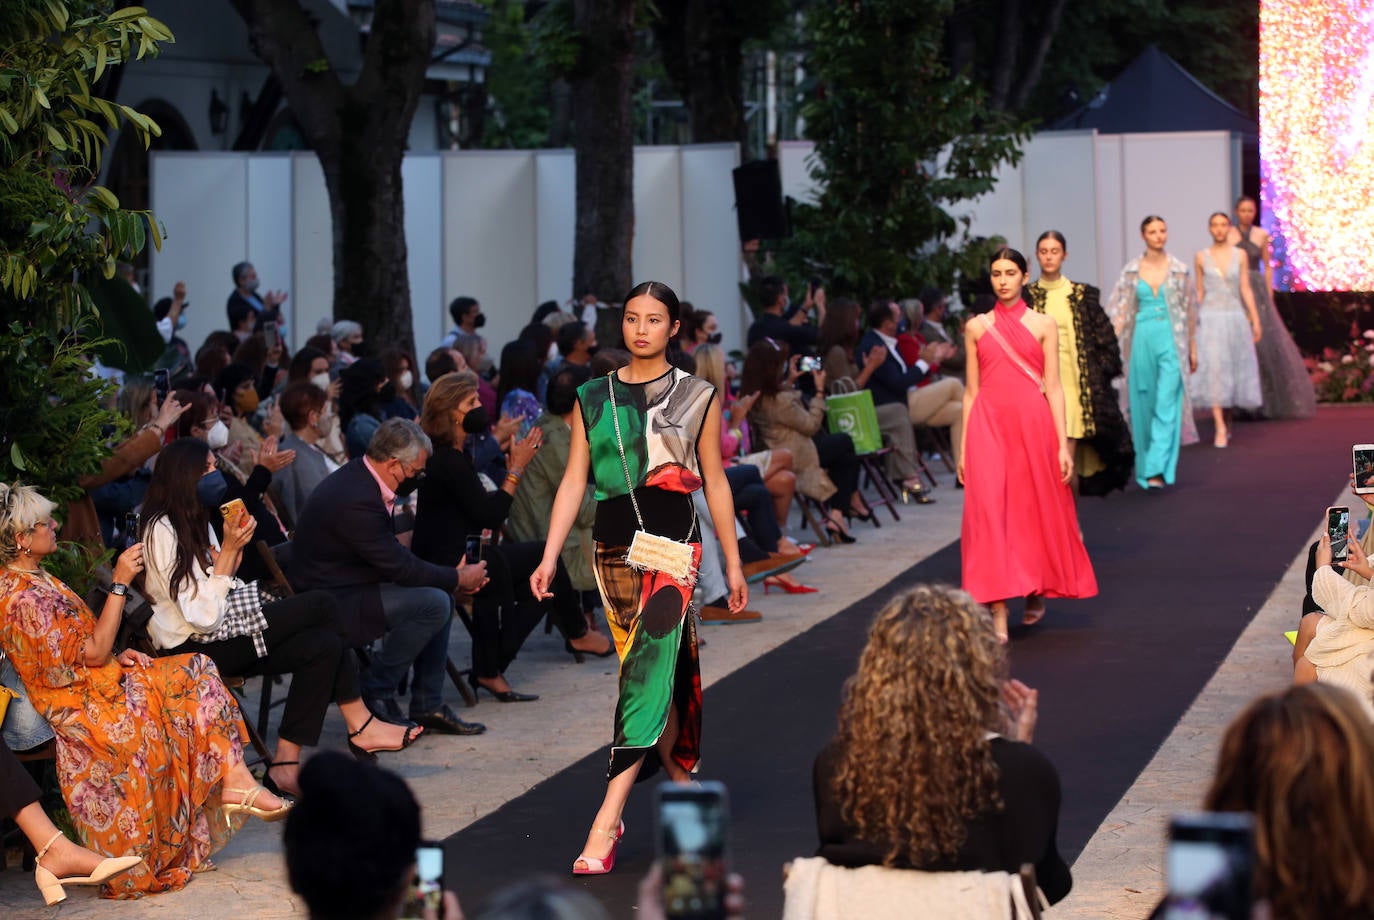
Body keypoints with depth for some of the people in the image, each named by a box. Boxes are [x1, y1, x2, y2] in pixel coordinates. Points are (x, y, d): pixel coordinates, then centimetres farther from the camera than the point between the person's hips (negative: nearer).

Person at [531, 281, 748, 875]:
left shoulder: (697, 397, 6)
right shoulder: (593, 398, 11)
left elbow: (714, 480, 9)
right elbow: (574, 480, 8)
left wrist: (732, 562, 10)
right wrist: (550, 557, 0)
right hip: (612, 545, 3)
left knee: (646, 670, -14)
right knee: (658, 669, 8)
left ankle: (606, 823, -20)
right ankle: (682, 780, 24)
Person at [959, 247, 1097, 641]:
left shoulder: (1043, 325, 5)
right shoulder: (976, 327, 9)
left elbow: (1053, 387, 2)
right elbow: (972, 390, 11)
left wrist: (1063, 443, -4)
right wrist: (964, 447, 8)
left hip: (1033, 424, -1)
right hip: (988, 425, 1)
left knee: (1036, 510, 7)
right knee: (989, 512, -9)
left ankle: (1037, 593, 31)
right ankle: (998, 615, -10)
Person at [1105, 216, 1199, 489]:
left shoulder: (1178, 269, 5)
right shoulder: (1131, 270, 6)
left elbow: (1188, 311, 10)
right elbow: (1120, 310, 4)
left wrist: (1192, 347, 12)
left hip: (1171, 340, -1)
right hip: (1142, 339, 1)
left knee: (1166, 404, -11)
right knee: (1143, 404, 7)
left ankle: (1157, 469, -15)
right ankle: (1145, 463, 23)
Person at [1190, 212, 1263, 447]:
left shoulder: (1240, 255, 5)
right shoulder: (1201, 257, 3)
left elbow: (1245, 290, 5)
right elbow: (1199, 293, 9)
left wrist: (1256, 321, 0)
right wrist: (1193, 321, 11)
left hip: (1235, 319, 2)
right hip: (1210, 320, -2)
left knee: (1233, 372, 8)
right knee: (1213, 371, -12)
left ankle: (1226, 416, 31)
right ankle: (1221, 429, -14)